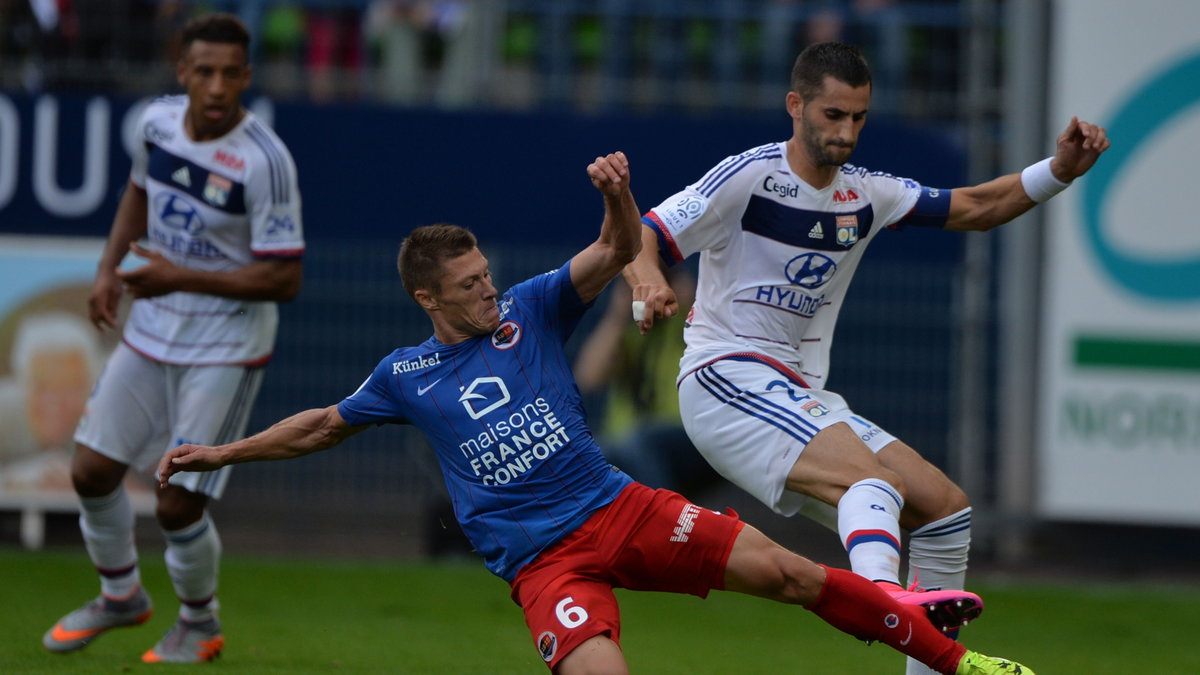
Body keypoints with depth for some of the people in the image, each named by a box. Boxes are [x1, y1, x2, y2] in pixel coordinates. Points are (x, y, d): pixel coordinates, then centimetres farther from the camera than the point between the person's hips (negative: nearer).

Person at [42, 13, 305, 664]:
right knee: (91, 471, 10)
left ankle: (200, 623, 21)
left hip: (225, 351, -6)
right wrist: (108, 269, 6)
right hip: (150, 334, 6)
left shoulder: (265, 162, -24)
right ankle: (121, 594, 36)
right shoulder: (158, 121, -4)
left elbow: (283, 279, -23)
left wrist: (181, 278, -27)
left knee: (177, 503, -6)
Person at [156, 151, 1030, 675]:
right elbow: (324, 425, 21)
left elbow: (616, 253, -5)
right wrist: (221, 454, 19)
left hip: (619, 509, 2)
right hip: (542, 561, -2)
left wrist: (618, 196, -27)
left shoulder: (531, 311, 6)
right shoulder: (407, 376, 7)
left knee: (785, 571, -8)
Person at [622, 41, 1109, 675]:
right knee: (874, 480, -33)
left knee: (945, 506, 1)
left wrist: (1059, 170, 4)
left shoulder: (866, 194, 13)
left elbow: (975, 208, 19)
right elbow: (638, 241, -11)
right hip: (727, 380, -8)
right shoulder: (748, 177, -7)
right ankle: (888, 598, -61)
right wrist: (649, 283, -34)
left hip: (800, 396, 8)